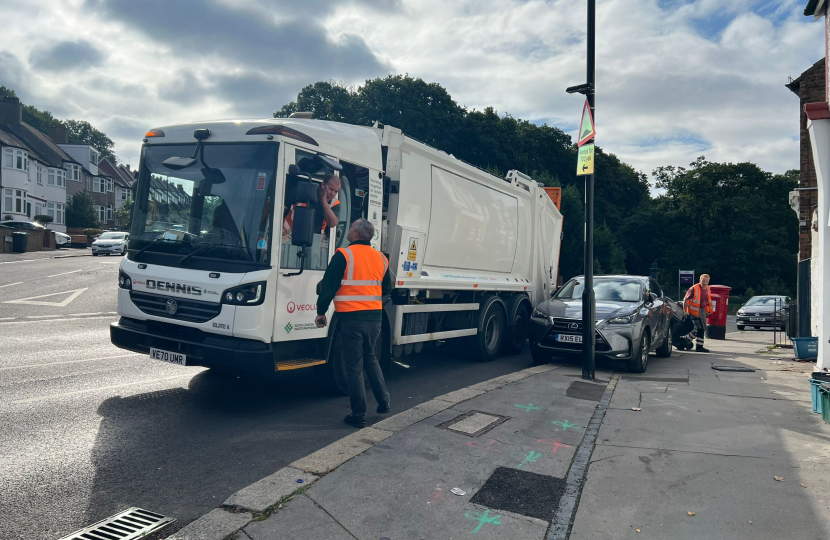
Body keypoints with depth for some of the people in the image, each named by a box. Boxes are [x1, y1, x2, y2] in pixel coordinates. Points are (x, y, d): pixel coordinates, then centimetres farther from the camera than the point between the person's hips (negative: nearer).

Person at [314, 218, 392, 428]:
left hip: (351, 317, -5)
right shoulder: (380, 258, 8)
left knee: (354, 367, 3)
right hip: (374, 317, 5)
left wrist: (321, 312, 1)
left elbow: (329, 286, -10)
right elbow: (386, 289, 17)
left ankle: (359, 415, 7)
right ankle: (384, 402, 23)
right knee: (371, 360, 23)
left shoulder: (344, 255, -9)